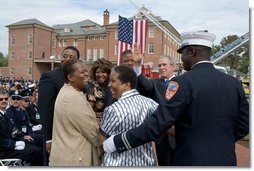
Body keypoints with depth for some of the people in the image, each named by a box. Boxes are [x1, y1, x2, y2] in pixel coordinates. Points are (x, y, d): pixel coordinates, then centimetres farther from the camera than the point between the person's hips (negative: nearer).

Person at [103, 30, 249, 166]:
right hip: (226, 159, 6)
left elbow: (158, 123, -22)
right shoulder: (234, 84, 0)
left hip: (192, 159, -5)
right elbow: (244, 126, 5)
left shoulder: (183, 82, -17)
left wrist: (117, 142, -15)